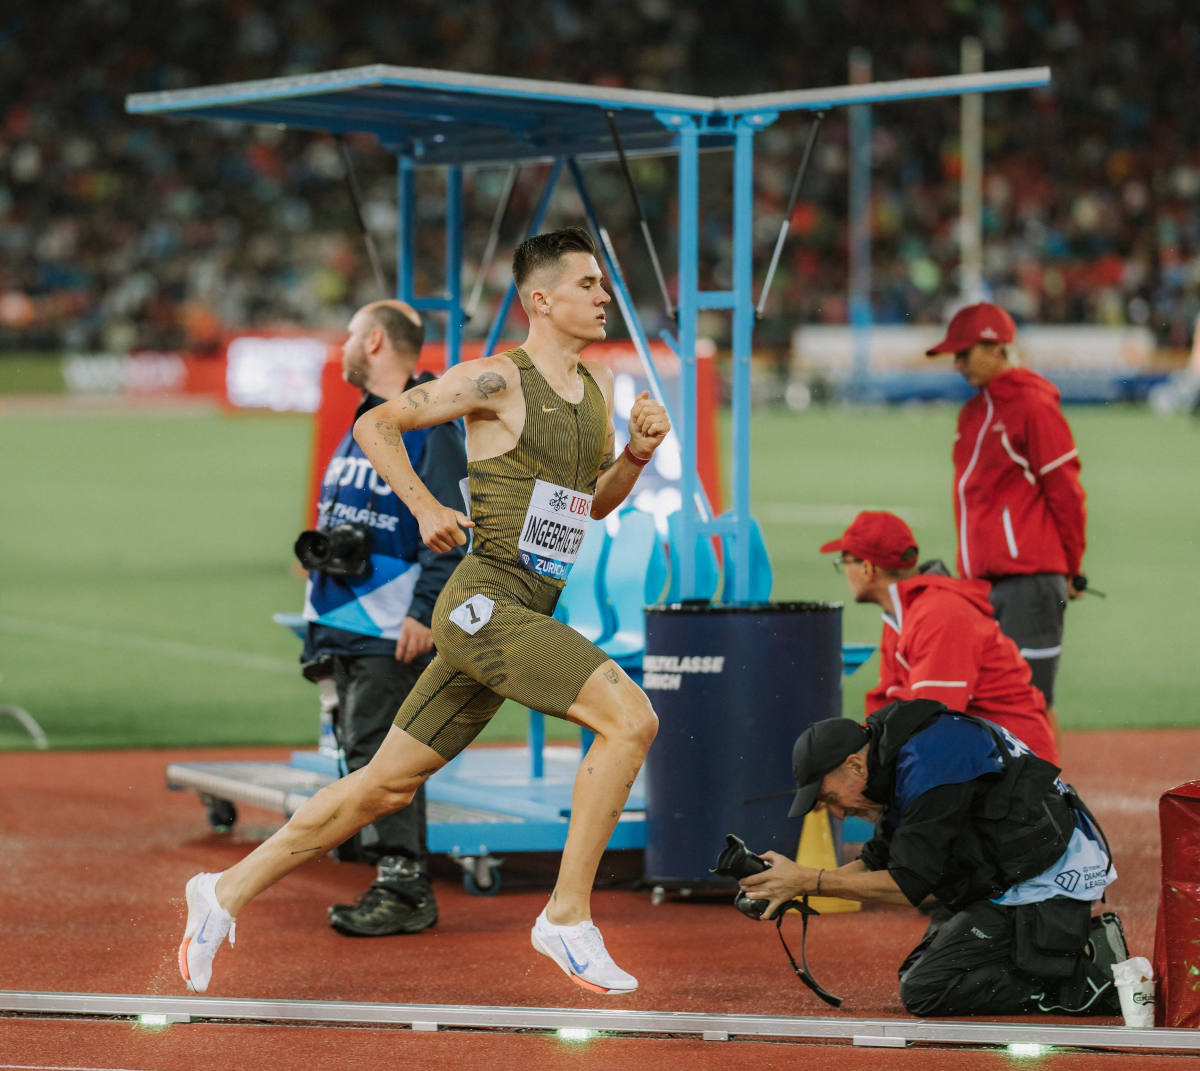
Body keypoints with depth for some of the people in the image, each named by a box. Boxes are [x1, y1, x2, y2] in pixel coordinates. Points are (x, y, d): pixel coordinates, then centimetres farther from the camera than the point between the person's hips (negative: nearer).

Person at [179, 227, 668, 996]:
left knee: (389, 785, 11)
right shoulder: (498, 380, -8)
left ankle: (230, 891, 22)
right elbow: (376, 425, -1)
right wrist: (427, 510, -10)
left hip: (524, 617, 8)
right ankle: (568, 916, -15)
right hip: (484, 603, -8)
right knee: (630, 717, -21)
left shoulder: (599, 385, 15)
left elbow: (597, 502, 24)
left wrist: (638, 451, 5)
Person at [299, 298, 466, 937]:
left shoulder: (430, 427, -10)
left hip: (394, 630, -9)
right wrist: (322, 550, 9)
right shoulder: (362, 426, 19)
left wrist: (424, 613, -21)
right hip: (345, 624, 9)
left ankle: (405, 889, -9)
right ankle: (396, 881, 13)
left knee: (380, 751, -12)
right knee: (362, 748, 9)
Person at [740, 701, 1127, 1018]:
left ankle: (1094, 981, -12)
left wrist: (808, 881, -17)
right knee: (914, 972, 15)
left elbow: (908, 885, -22)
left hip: (1046, 885, -11)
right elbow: (877, 862, 16)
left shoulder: (928, 763, -21)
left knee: (924, 990, -12)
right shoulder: (896, 754, 10)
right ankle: (1085, 946, 11)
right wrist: (790, 885, 1)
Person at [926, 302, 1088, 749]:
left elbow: (1065, 491, -6)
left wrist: (1072, 570, -3)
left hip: (1030, 578, -8)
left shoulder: (1034, 406, -7)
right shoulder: (971, 414, 18)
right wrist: (967, 571, 17)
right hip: (983, 584, 8)